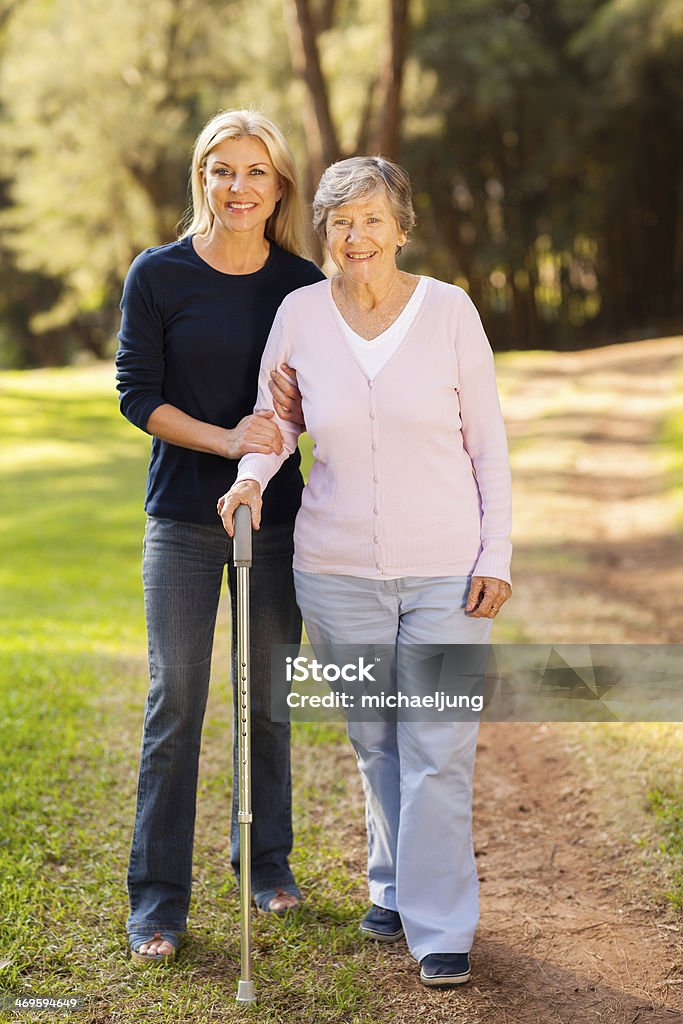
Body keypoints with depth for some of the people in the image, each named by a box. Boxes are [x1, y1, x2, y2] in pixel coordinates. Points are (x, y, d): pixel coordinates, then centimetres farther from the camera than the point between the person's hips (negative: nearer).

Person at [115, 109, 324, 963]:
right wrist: (225, 438, -19)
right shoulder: (159, 275, -4)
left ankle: (268, 860, 30)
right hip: (183, 517, -2)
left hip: (276, 515, 2)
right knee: (175, 702, -1)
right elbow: (137, 393, -6)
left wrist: (298, 407, -13)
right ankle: (157, 899, 8)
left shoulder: (303, 282, 3)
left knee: (268, 697, 11)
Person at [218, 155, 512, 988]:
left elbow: (488, 443, -1)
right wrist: (251, 474, -9)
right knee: (375, 739, 15)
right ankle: (394, 886, 35)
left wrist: (495, 557, -6)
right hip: (339, 568, 2)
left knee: (439, 748, -2)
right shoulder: (299, 315, -2)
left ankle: (440, 926, 11)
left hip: (446, 569, -2)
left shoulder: (449, 310, -6)